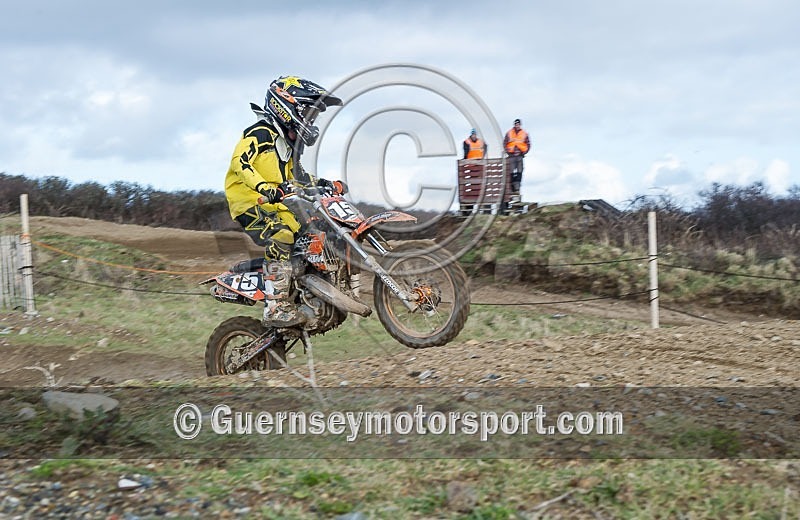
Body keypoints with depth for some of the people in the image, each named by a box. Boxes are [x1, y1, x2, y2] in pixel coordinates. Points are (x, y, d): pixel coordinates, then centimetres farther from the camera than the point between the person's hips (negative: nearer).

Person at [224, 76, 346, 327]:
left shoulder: (290, 141, 22)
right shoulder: (260, 133, -8)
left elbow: (296, 175, 30)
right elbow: (241, 163, -22)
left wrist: (324, 184, 16)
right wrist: (264, 188, -36)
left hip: (276, 206, 10)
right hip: (250, 203, -10)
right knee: (281, 240, -28)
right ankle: (276, 307, -33)